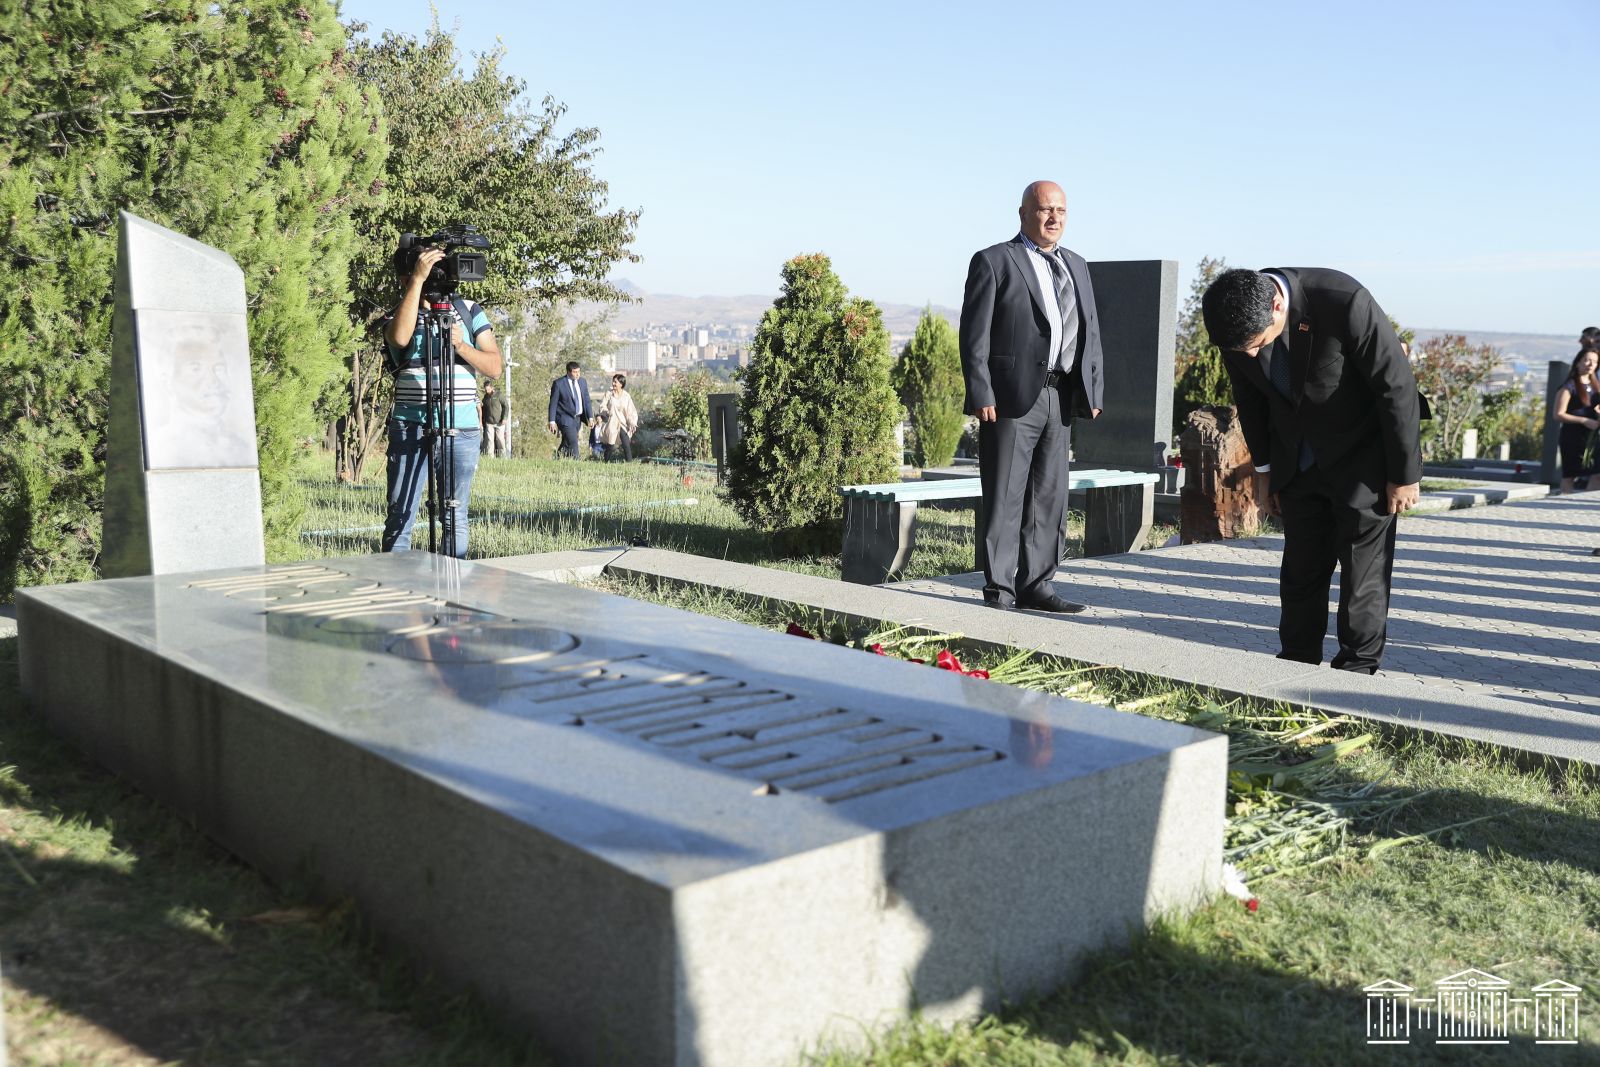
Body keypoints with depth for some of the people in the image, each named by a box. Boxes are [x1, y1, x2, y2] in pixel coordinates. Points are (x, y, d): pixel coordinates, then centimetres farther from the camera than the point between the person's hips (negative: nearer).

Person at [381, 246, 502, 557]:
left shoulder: (469, 310, 11)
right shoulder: (399, 312, 5)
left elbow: (495, 367, 5)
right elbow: (399, 337, -21)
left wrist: (461, 345, -12)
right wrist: (418, 280, -21)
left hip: (461, 429, 2)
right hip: (410, 427, -1)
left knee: (455, 518, 7)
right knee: (400, 517, -1)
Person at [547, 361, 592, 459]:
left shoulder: (582, 382, 8)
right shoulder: (558, 383, -9)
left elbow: (586, 400, 12)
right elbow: (553, 403, -7)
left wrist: (590, 417, 4)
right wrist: (552, 421, -11)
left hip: (577, 418, 6)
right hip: (565, 418, -6)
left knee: (566, 444, 12)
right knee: (573, 443, -15)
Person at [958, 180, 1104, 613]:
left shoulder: (1076, 266, 19)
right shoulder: (993, 262, -1)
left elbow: (1090, 333, 19)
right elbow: (975, 334, -7)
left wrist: (1093, 391, 10)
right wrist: (981, 395, -15)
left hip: (1061, 398, 7)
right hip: (1011, 398, -6)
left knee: (1049, 496, 9)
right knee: (1005, 497, -3)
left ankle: (1035, 585, 18)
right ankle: (998, 589, 4)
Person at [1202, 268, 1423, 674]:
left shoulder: (1344, 302, -31)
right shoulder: (1237, 320, -15)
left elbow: (1397, 385, -21)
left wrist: (1404, 473, -14)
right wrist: (1264, 468, 8)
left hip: (1362, 458, -4)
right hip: (1296, 461, 5)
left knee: (1364, 567, -2)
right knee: (1300, 566, 7)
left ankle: (1357, 669, 7)